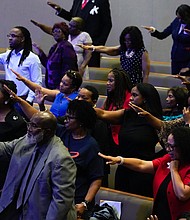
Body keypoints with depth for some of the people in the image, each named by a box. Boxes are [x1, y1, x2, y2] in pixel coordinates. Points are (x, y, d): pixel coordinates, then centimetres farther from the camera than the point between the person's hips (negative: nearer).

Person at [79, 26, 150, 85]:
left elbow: (145, 75, -8)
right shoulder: (123, 49, 10)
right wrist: (89, 47, -4)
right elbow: (105, 49, 6)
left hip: (135, 85, -6)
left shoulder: (143, 53, -8)